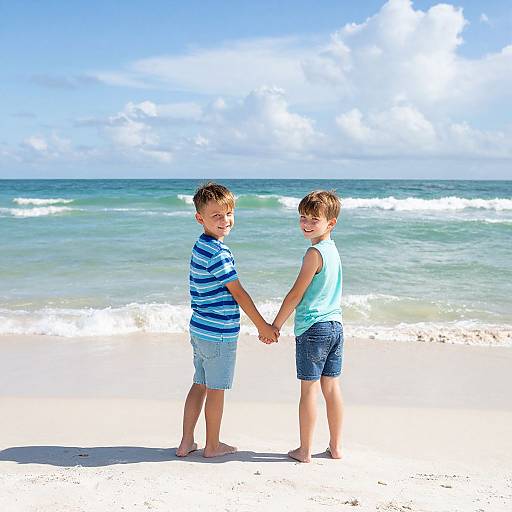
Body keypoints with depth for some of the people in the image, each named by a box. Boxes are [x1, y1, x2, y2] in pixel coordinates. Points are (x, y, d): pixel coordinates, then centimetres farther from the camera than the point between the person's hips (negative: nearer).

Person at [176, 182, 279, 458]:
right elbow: (238, 293, -17)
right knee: (216, 389, 6)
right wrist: (262, 326, -8)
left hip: (200, 330, 9)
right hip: (219, 334, -9)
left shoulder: (200, 246, 9)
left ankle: (186, 442, 24)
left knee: (200, 384, 17)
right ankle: (212, 445, 21)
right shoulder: (218, 253, -21)